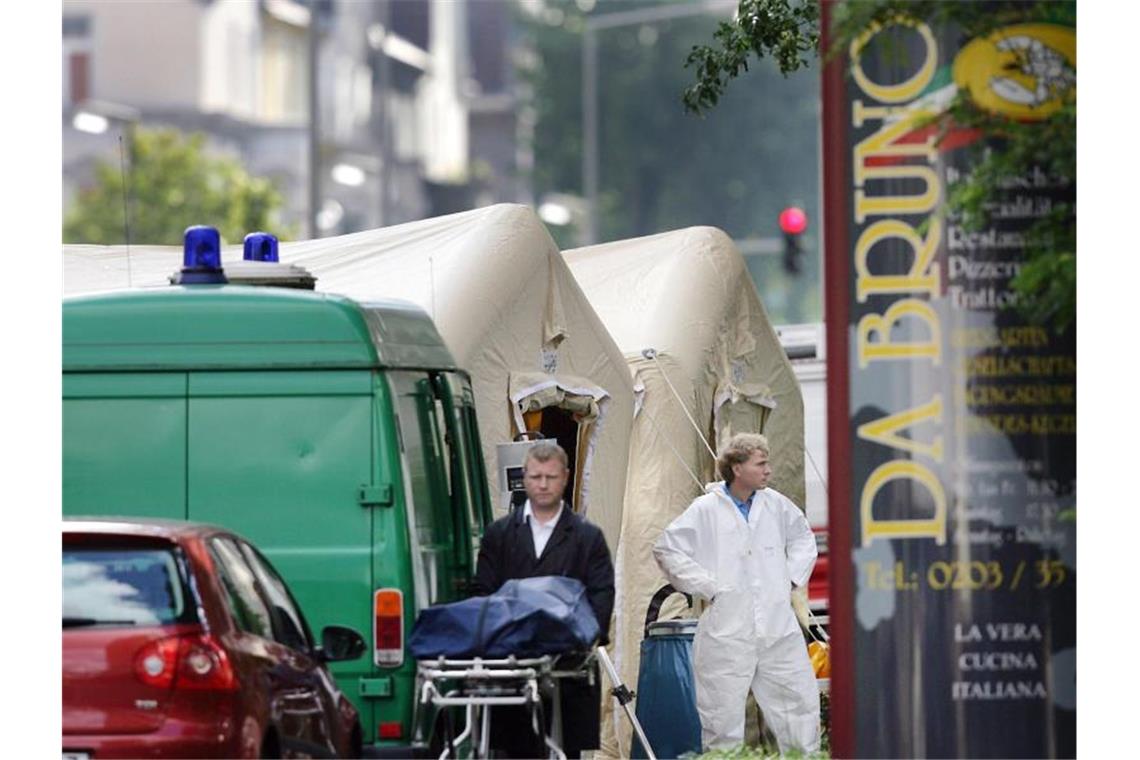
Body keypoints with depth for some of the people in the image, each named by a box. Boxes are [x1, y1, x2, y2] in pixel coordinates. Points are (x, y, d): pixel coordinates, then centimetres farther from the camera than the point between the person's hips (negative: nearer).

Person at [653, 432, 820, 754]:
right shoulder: (705, 510, -5)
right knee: (723, 713, -1)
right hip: (727, 632, -4)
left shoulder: (775, 504, 8)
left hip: (778, 628, 4)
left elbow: (802, 538, 27)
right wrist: (708, 587, -6)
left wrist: (792, 577, 12)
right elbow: (667, 550, -3)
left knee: (800, 701, 5)